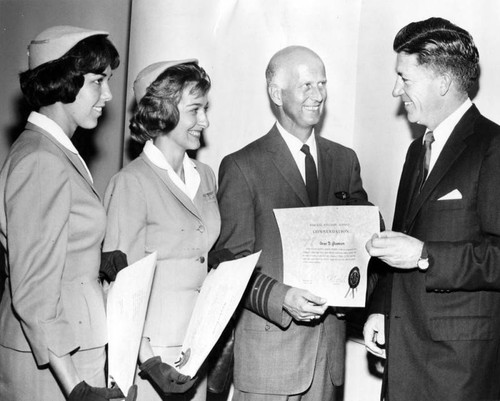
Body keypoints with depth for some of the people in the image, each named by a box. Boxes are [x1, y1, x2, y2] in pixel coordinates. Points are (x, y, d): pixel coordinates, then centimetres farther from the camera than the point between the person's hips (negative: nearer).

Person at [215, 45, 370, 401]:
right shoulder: (242, 167, -5)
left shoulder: (345, 160, 11)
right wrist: (281, 298, -22)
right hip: (268, 344, -4)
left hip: (330, 340, 4)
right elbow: (231, 261, -7)